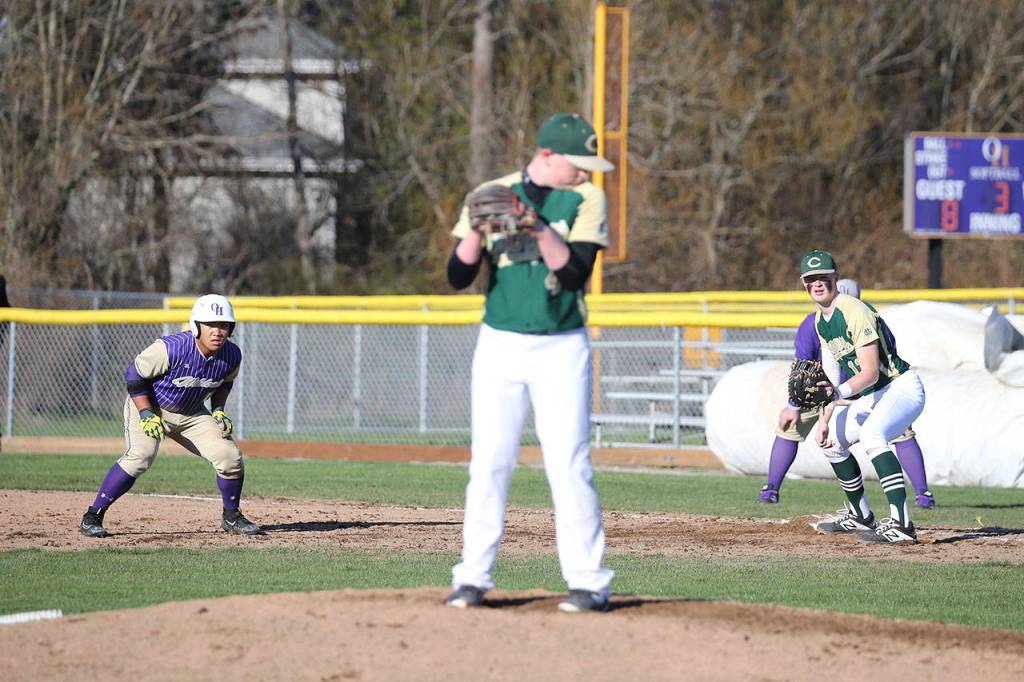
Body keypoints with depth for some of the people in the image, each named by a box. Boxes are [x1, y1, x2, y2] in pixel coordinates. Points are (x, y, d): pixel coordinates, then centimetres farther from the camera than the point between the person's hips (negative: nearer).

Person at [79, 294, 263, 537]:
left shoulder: (231, 356, -13)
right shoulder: (171, 348, -31)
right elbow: (135, 374, -20)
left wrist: (218, 411, -3)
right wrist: (146, 414, -25)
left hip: (191, 414, 6)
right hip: (148, 406, -6)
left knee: (230, 456, -6)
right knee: (140, 456, -29)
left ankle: (232, 517, 18)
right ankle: (92, 517, -21)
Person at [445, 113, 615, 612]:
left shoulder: (585, 200, 0)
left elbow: (576, 272, -12)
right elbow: (458, 276, -1)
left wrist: (539, 229, -25)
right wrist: (477, 229, -19)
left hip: (562, 349, -1)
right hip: (500, 345, 1)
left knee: (569, 463, -8)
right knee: (489, 462, -2)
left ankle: (587, 581, -6)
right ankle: (473, 576, 4)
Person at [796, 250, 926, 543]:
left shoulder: (854, 312, -21)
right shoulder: (820, 320, 8)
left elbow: (871, 372, -28)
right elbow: (831, 378, 13)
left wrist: (840, 392, -43)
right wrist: (825, 419, 6)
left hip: (903, 387, -10)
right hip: (872, 396, 10)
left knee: (871, 433, -36)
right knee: (830, 439, 20)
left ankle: (901, 524, -45)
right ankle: (860, 516, 35)